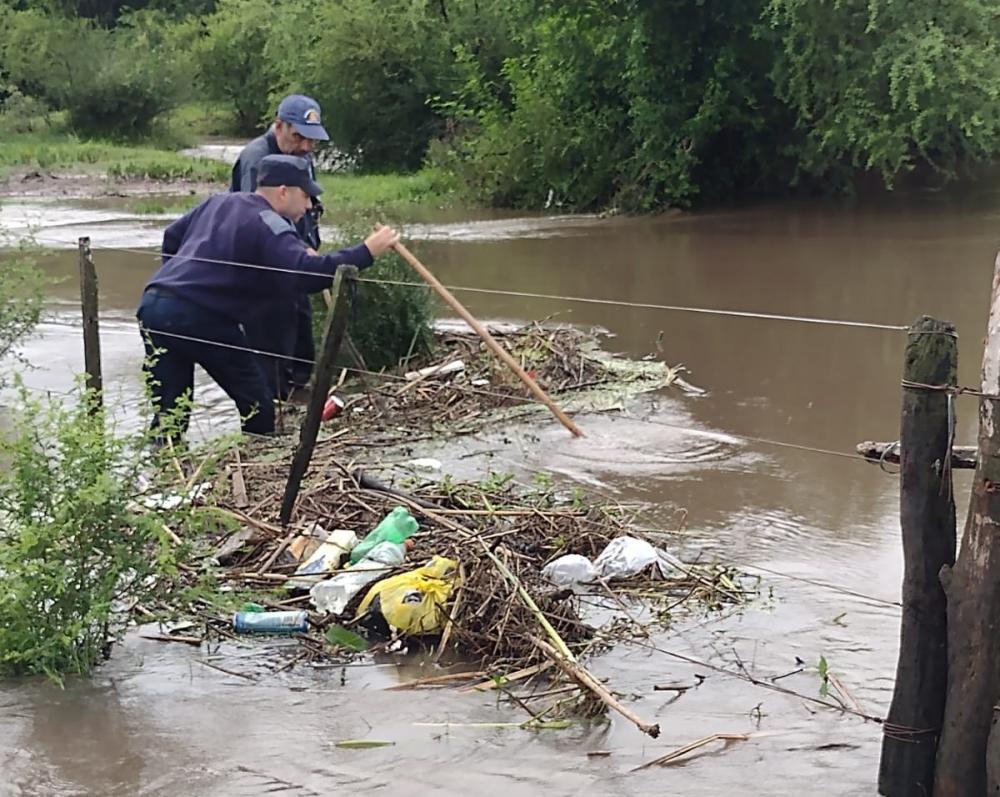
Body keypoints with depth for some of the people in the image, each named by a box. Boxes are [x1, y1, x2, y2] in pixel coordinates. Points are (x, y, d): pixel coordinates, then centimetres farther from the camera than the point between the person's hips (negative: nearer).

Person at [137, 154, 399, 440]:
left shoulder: (218, 203, 18)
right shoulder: (267, 224, -9)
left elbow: (172, 237, 29)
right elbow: (307, 273, -25)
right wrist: (366, 252, -22)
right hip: (199, 318, -8)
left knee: (168, 413, 9)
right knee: (257, 405, 7)